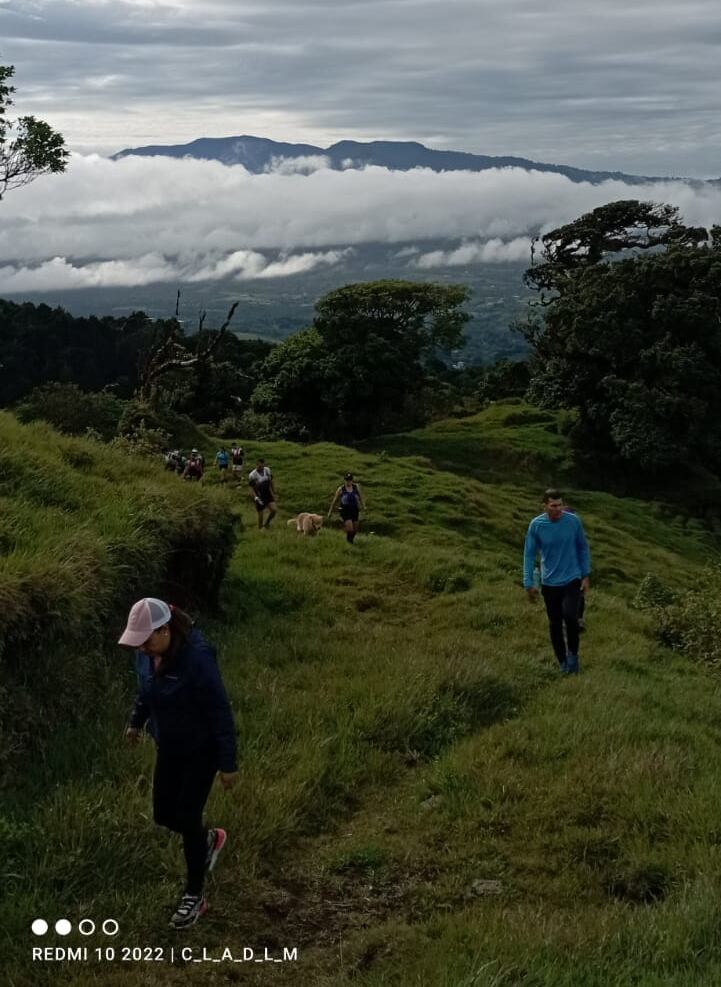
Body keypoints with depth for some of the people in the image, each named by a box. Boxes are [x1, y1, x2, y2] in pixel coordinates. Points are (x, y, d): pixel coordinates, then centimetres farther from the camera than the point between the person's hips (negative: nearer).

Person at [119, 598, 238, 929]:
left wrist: (228, 763, -19)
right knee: (164, 815, 13)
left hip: (201, 750, -7)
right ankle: (209, 840, 45)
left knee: (187, 818, 0)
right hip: (168, 747, 7)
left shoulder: (196, 657, -32)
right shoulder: (147, 652, -11)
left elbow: (220, 712, -24)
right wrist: (136, 721, 25)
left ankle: (194, 896, 20)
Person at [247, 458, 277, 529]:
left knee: (274, 509, -9)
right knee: (260, 514, 2)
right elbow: (251, 488, -14)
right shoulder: (252, 475, -19)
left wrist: (274, 494, 13)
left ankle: (267, 524, 17)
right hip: (259, 497, -4)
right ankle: (261, 529, 22)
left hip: (267, 494, 4)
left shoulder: (267, 470, -4)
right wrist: (256, 498, -29)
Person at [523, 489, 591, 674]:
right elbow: (529, 554, -2)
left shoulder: (573, 521, -9)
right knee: (555, 624, 7)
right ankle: (563, 662, 25)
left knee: (570, 615, -20)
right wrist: (528, 584, -3)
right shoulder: (536, 525, -10)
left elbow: (583, 548, 4)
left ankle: (573, 653, 4)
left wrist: (586, 575, 3)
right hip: (549, 582, 1)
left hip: (572, 579, -1)